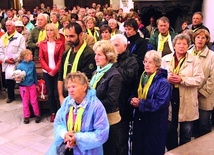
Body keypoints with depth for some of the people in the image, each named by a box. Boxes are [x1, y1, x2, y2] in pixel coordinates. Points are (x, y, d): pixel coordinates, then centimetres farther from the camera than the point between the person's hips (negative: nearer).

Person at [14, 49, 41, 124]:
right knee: (25, 102, 10)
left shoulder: (32, 63, -5)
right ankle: (26, 116, 23)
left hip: (32, 85, 2)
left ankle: (37, 115, 22)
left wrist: (36, 84, 12)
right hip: (23, 86, -2)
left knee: (34, 101, 8)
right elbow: (17, 76, -7)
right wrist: (17, 79, -29)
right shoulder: (19, 66, -15)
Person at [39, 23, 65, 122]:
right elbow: (41, 58, 1)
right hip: (47, 72, 3)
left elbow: (61, 58, -6)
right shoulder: (42, 44, 5)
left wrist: (54, 70, -14)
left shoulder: (60, 43, -2)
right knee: (50, 93, 6)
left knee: (57, 92, -1)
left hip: (57, 72, -2)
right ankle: (53, 113, 15)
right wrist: (49, 70, -11)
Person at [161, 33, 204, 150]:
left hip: (187, 102, -1)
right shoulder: (165, 59, 5)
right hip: (170, 100, 2)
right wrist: (167, 79, -16)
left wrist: (182, 79, -20)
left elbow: (199, 79, -10)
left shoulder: (194, 60, -2)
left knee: (186, 133, 12)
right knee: (169, 131, 14)